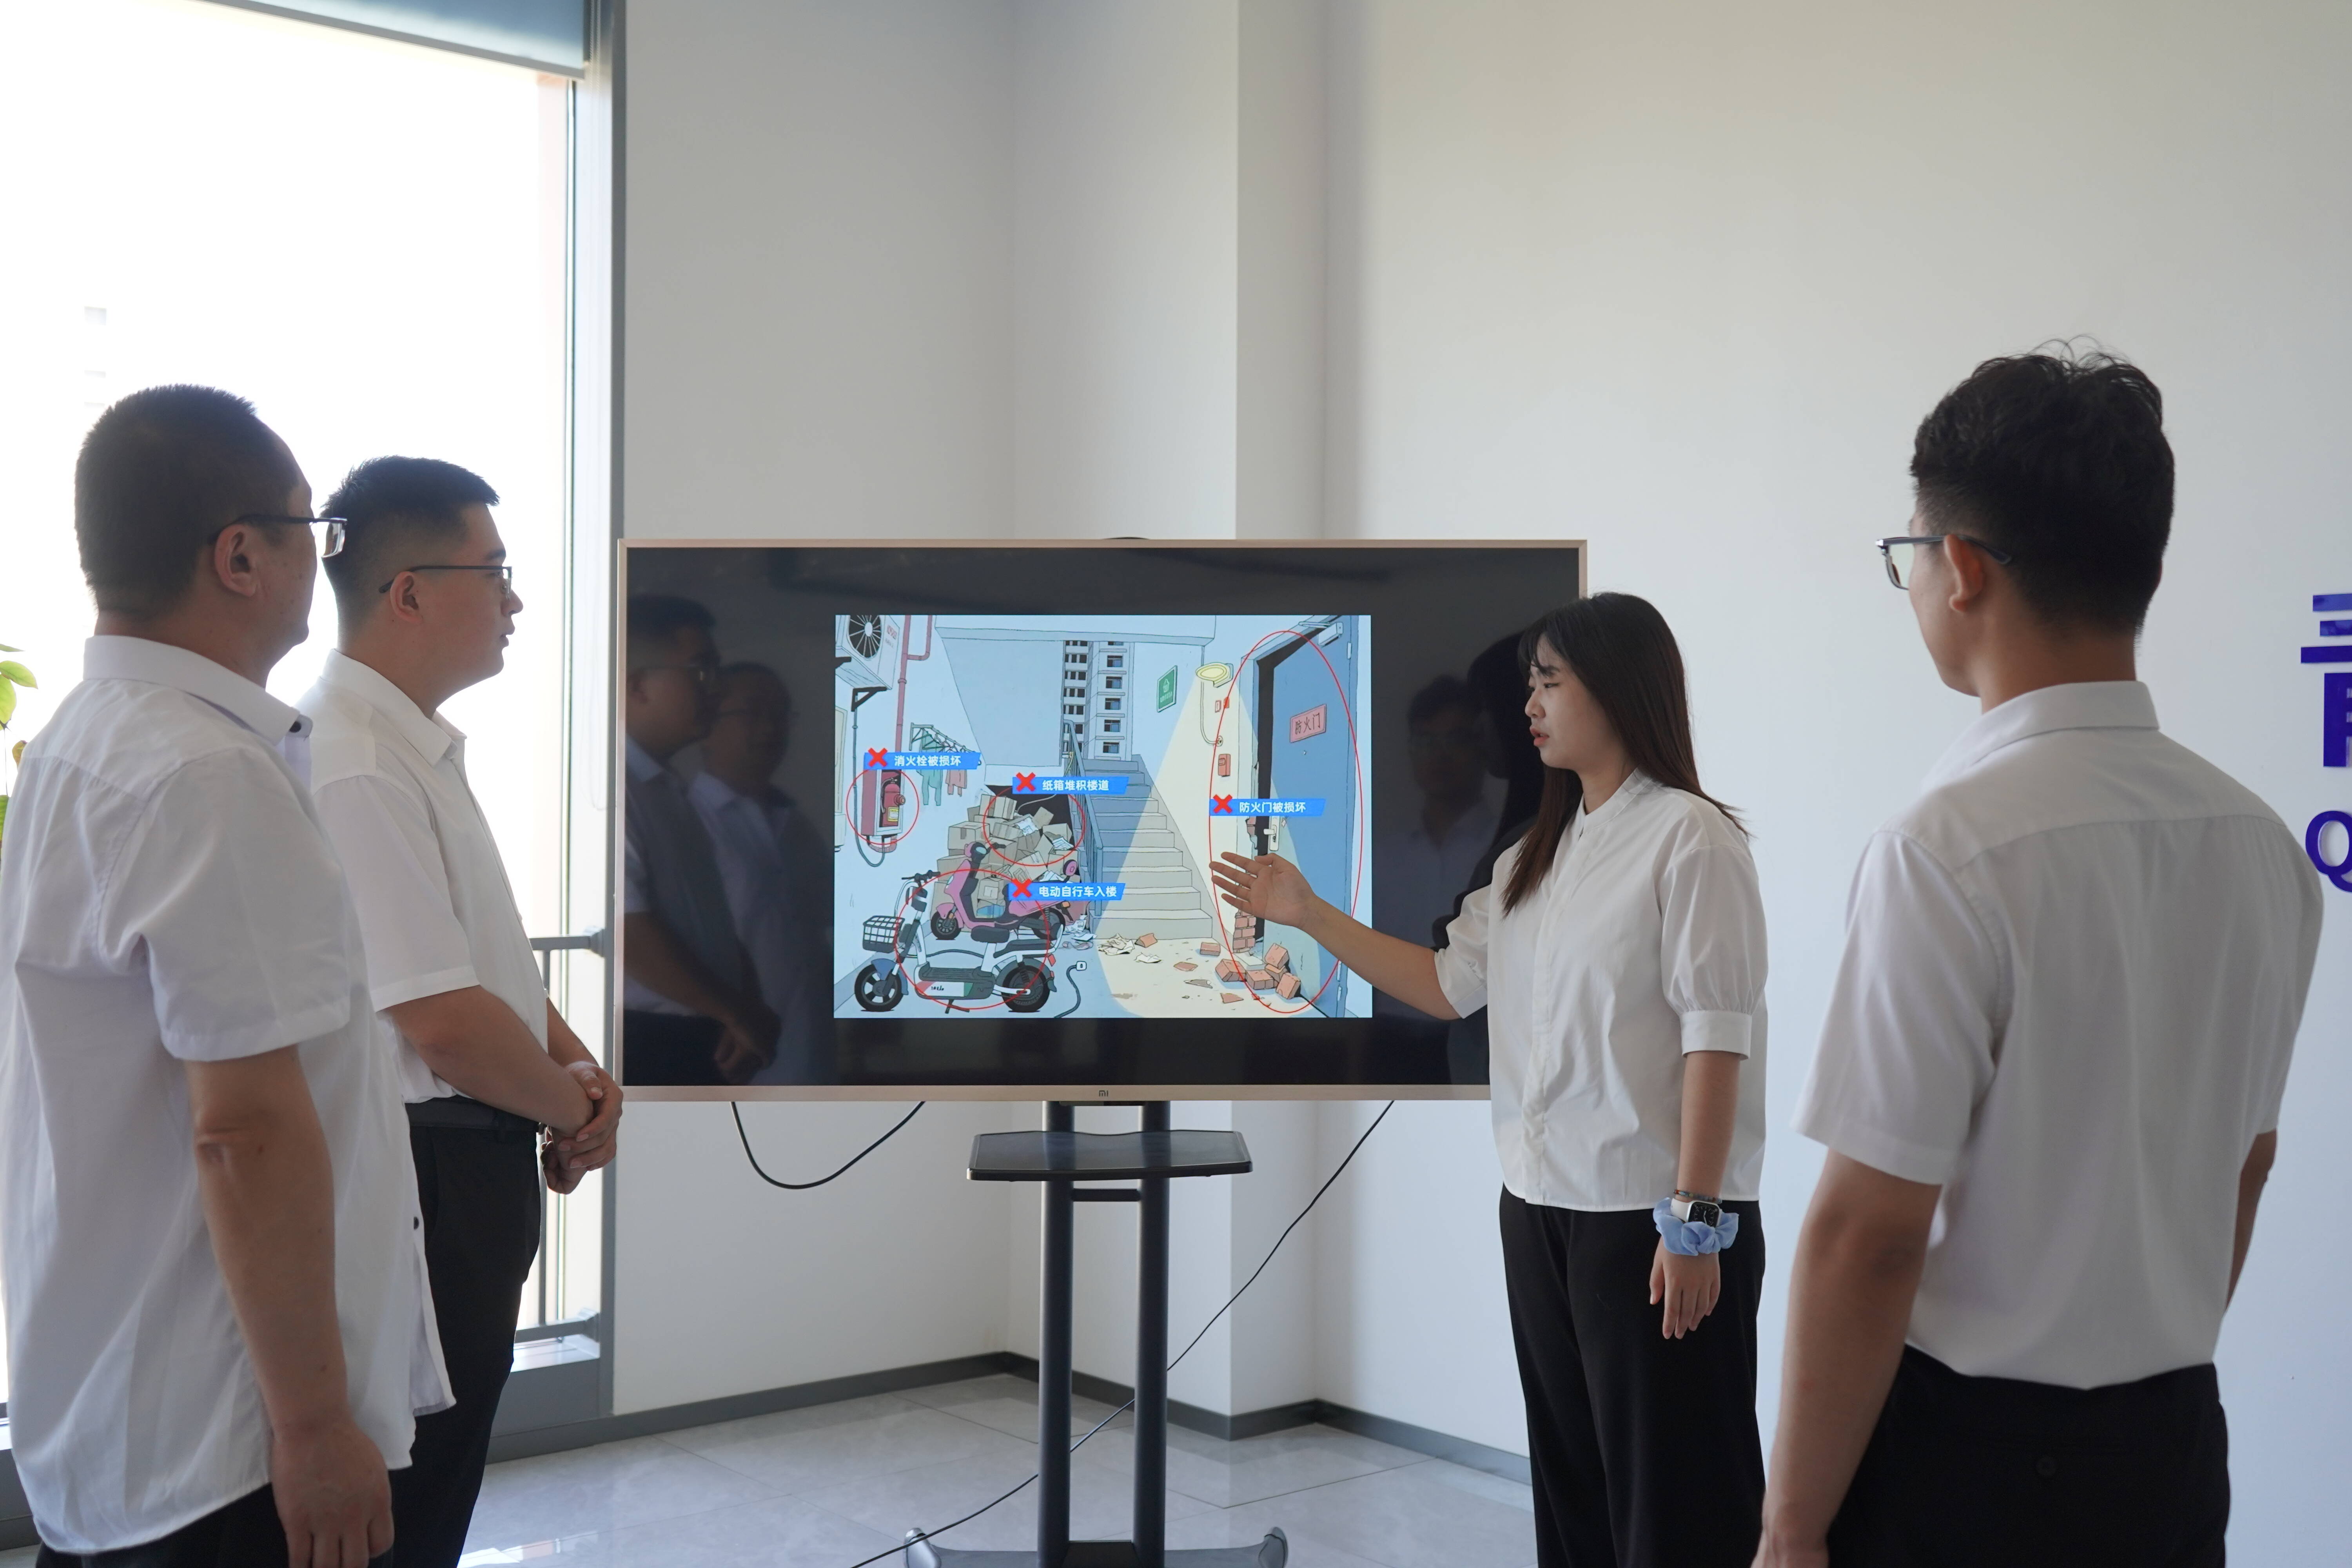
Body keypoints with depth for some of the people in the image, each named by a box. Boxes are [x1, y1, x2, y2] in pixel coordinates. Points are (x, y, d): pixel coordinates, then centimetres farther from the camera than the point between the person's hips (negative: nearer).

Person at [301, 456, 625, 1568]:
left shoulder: (420, 748, 11)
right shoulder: (352, 767, -23)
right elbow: (443, 1020, -26)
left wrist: (576, 1062, 1)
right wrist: (571, 1106, -8)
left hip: (472, 1162, 10)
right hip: (423, 1172, -10)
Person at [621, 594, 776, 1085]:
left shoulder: (670, 791, 16)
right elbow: (628, 933, -20)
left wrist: (746, 1012, -1)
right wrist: (737, 1013, -10)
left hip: (694, 1044, 9)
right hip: (643, 1046, -9)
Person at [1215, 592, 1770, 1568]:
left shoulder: (1690, 841, -11)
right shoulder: (1538, 856, 13)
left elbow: (1715, 1038, -15)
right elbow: (1449, 986, 13)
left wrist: (1695, 1222, -18)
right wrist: (1307, 915, 8)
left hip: (1651, 1220, -7)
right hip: (1540, 1210, 7)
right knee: (1569, 1484, 15)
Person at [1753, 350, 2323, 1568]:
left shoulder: (1949, 848, -21)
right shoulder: (2259, 842, 1)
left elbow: (1869, 1234, -20)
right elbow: (2243, 1167, 13)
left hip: (1968, 1463, -6)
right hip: (2178, 1447, 7)